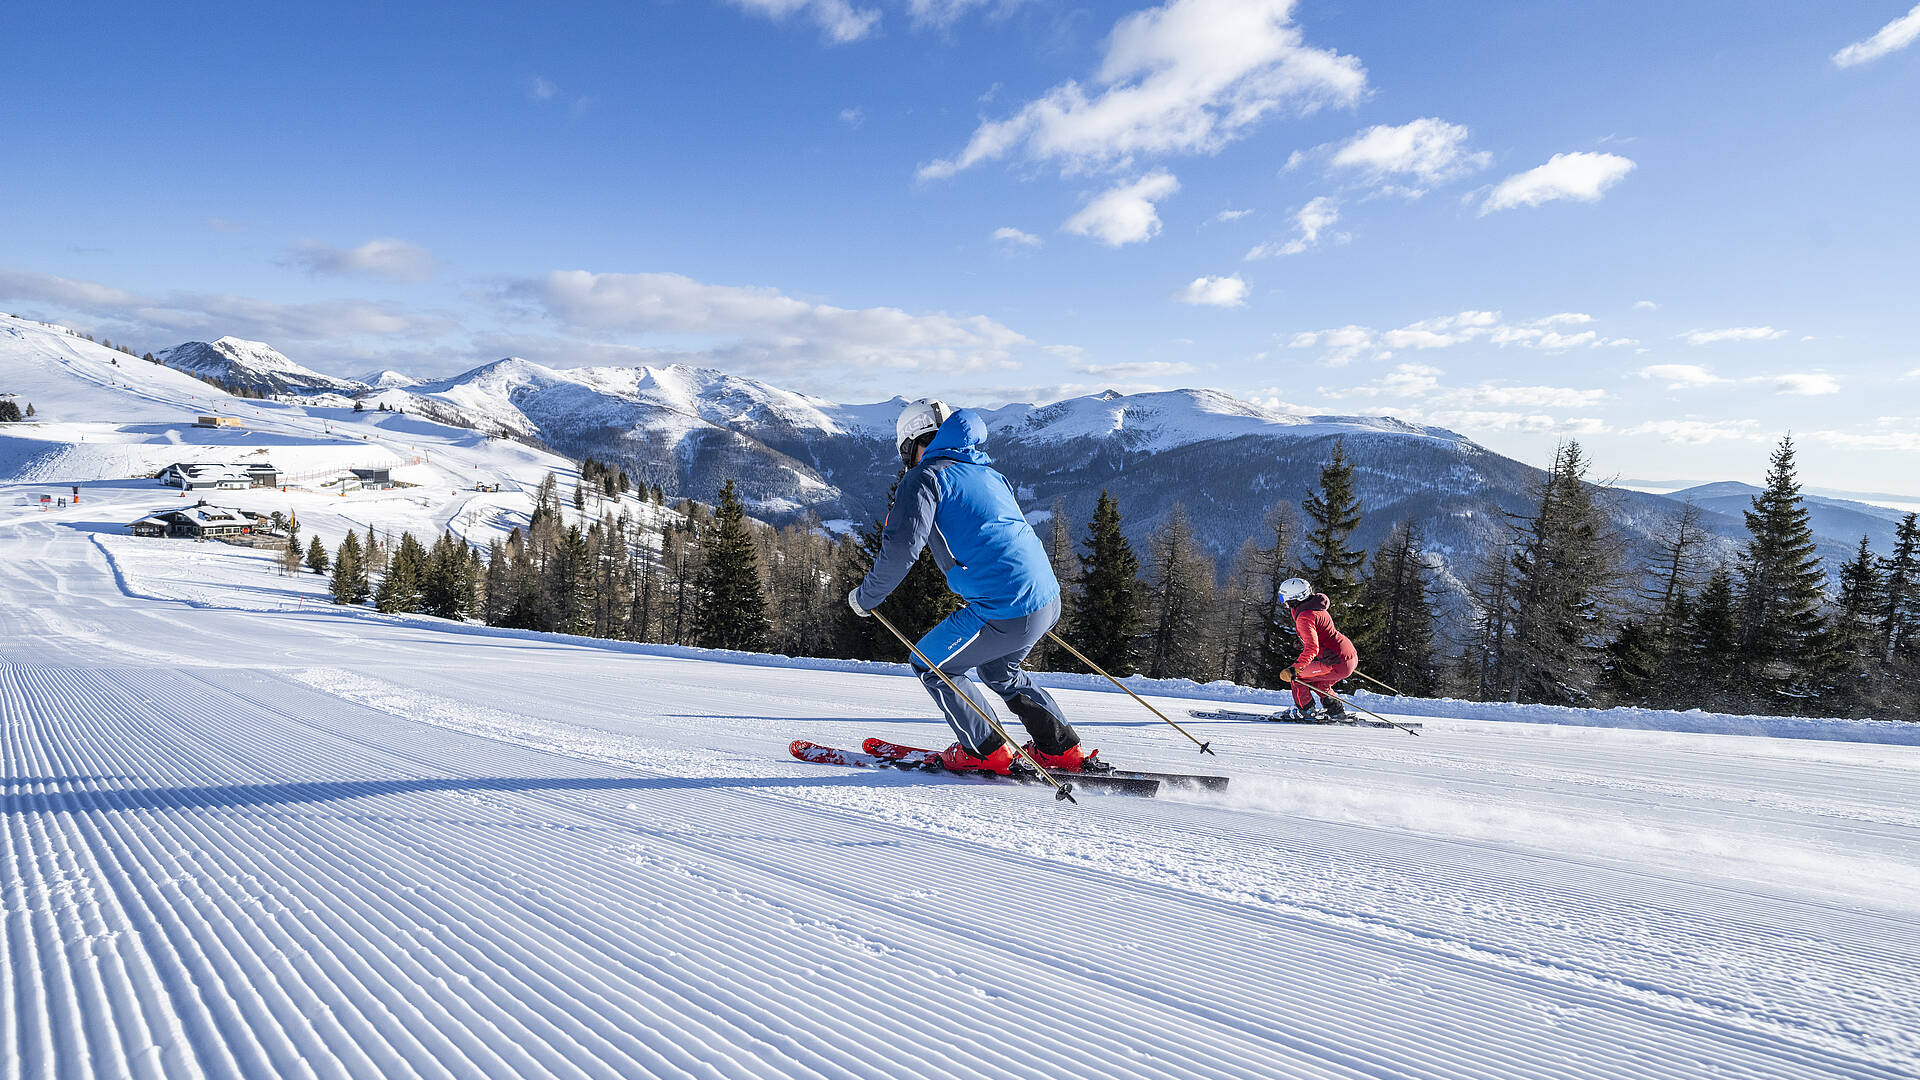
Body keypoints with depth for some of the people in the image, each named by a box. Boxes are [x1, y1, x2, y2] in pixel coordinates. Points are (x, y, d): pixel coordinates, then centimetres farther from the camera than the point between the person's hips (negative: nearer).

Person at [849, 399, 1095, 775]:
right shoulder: (990, 474, 22)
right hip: (1049, 601, 8)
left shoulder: (925, 477, -2)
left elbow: (901, 548, -11)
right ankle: (1063, 750, 28)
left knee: (931, 665, 14)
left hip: (1005, 611, -8)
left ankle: (986, 751, 17)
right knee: (998, 671, 32)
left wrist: (865, 597, 4)